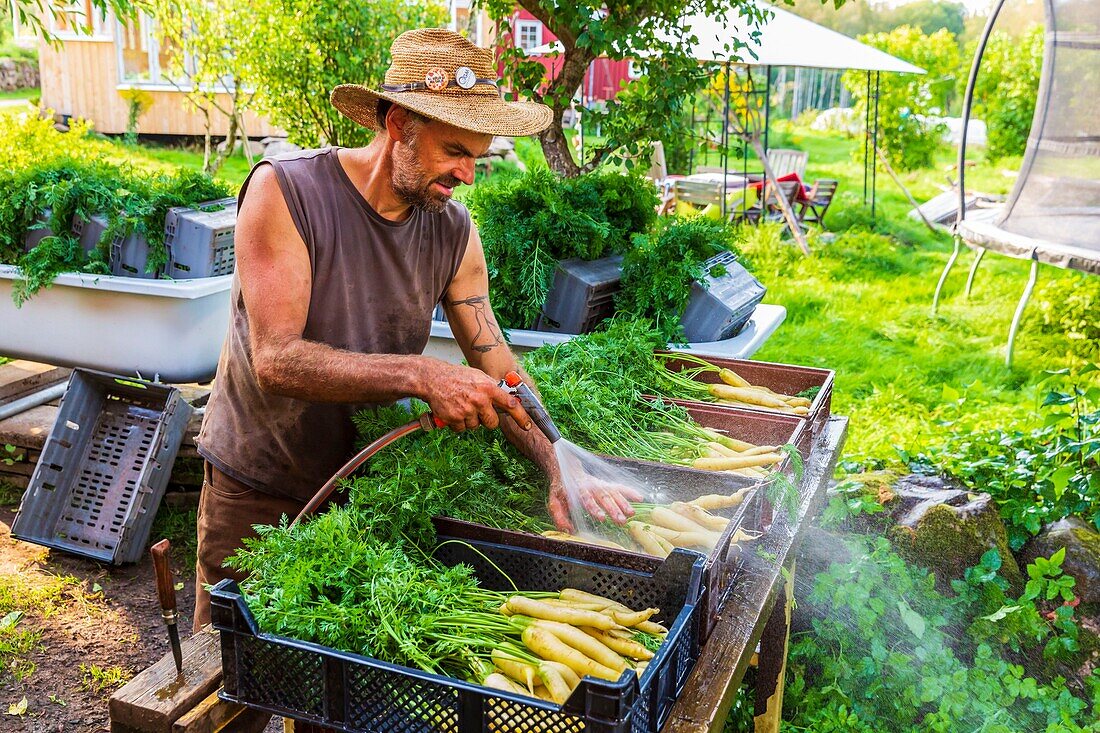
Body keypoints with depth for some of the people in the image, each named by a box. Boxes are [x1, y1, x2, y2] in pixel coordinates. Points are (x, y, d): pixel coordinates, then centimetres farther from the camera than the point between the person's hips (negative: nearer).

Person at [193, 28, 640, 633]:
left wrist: (560, 467, -24)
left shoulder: (454, 231, -7)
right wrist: (422, 377, -38)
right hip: (259, 491, -3)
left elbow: (495, 367, -9)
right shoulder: (283, 191, -20)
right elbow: (277, 360, -29)